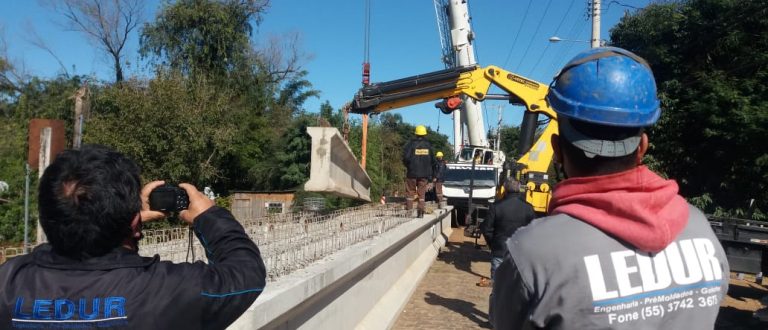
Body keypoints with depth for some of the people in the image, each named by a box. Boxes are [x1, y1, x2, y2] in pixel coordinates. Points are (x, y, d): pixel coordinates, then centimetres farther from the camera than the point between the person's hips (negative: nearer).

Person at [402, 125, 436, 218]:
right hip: (424, 173, 3)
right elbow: (432, 160, 10)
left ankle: (409, 211, 1)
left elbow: (405, 157, -11)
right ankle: (421, 212, 2)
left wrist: (409, 166, 7)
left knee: (410, 192, 5)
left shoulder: (411, 144, -6)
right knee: (422, 193, 7)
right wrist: (430, 173, 20)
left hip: (412, 172, -3)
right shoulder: (428, 145, 6)